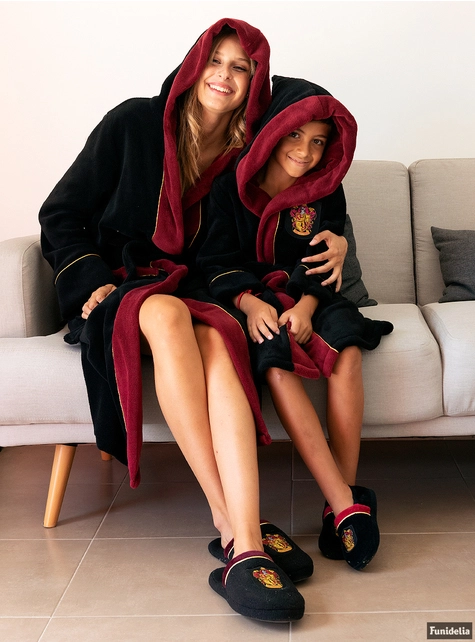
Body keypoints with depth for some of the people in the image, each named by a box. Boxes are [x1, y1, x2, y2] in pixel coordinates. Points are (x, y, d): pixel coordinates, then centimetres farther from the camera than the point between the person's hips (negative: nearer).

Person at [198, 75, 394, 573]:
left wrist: (306, 305, -19)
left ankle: (342, 494, -30)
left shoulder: (325, 193, 7)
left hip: (306, 297, 2)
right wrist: (250, 302, -21)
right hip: (248, 298, -2)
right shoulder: (231, 187, 1)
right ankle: (346, 503, -38)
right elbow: (216, 261, -2)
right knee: (274, 356, -35)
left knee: (347, 343, -32)